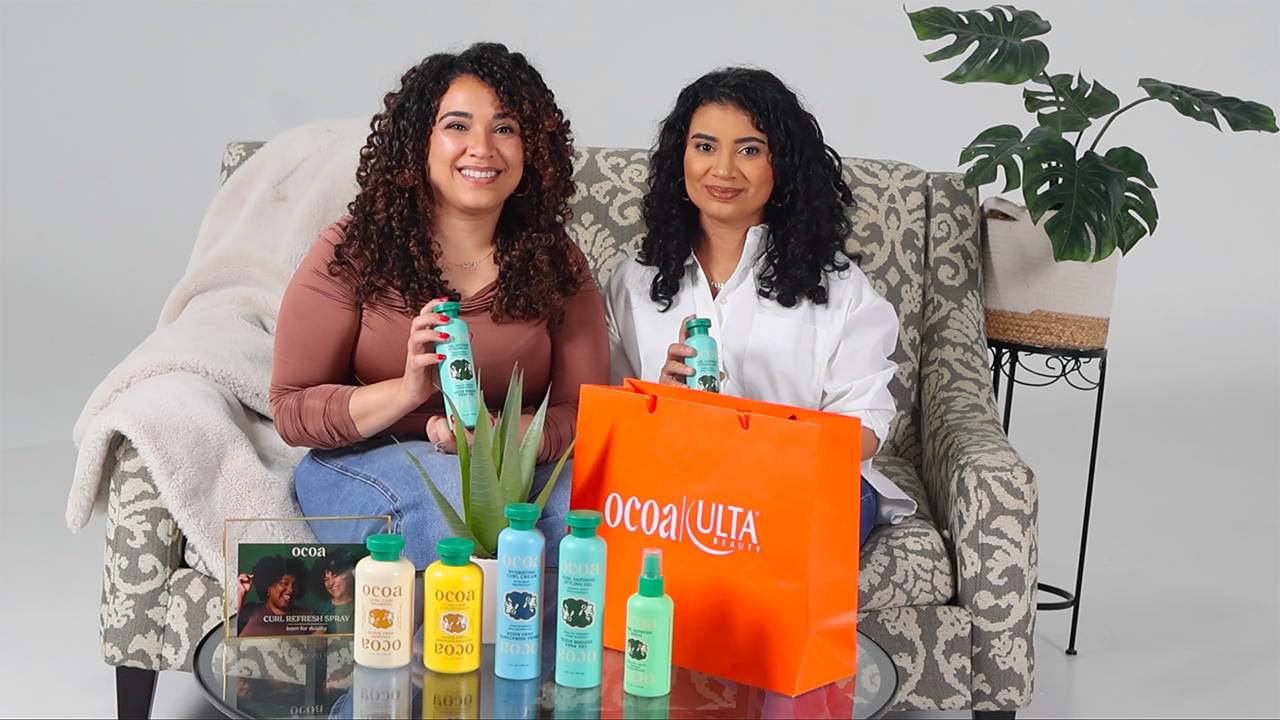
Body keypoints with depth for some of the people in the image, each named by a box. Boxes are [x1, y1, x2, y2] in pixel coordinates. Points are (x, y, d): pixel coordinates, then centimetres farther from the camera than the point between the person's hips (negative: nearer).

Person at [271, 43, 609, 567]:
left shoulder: (557, 264, 4)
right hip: (362, 464, -1)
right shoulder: (353, 251, -3)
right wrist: (408, 390, -22)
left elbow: (581, 415, -1)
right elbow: (292, 413, -5)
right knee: (458, 489, -36)